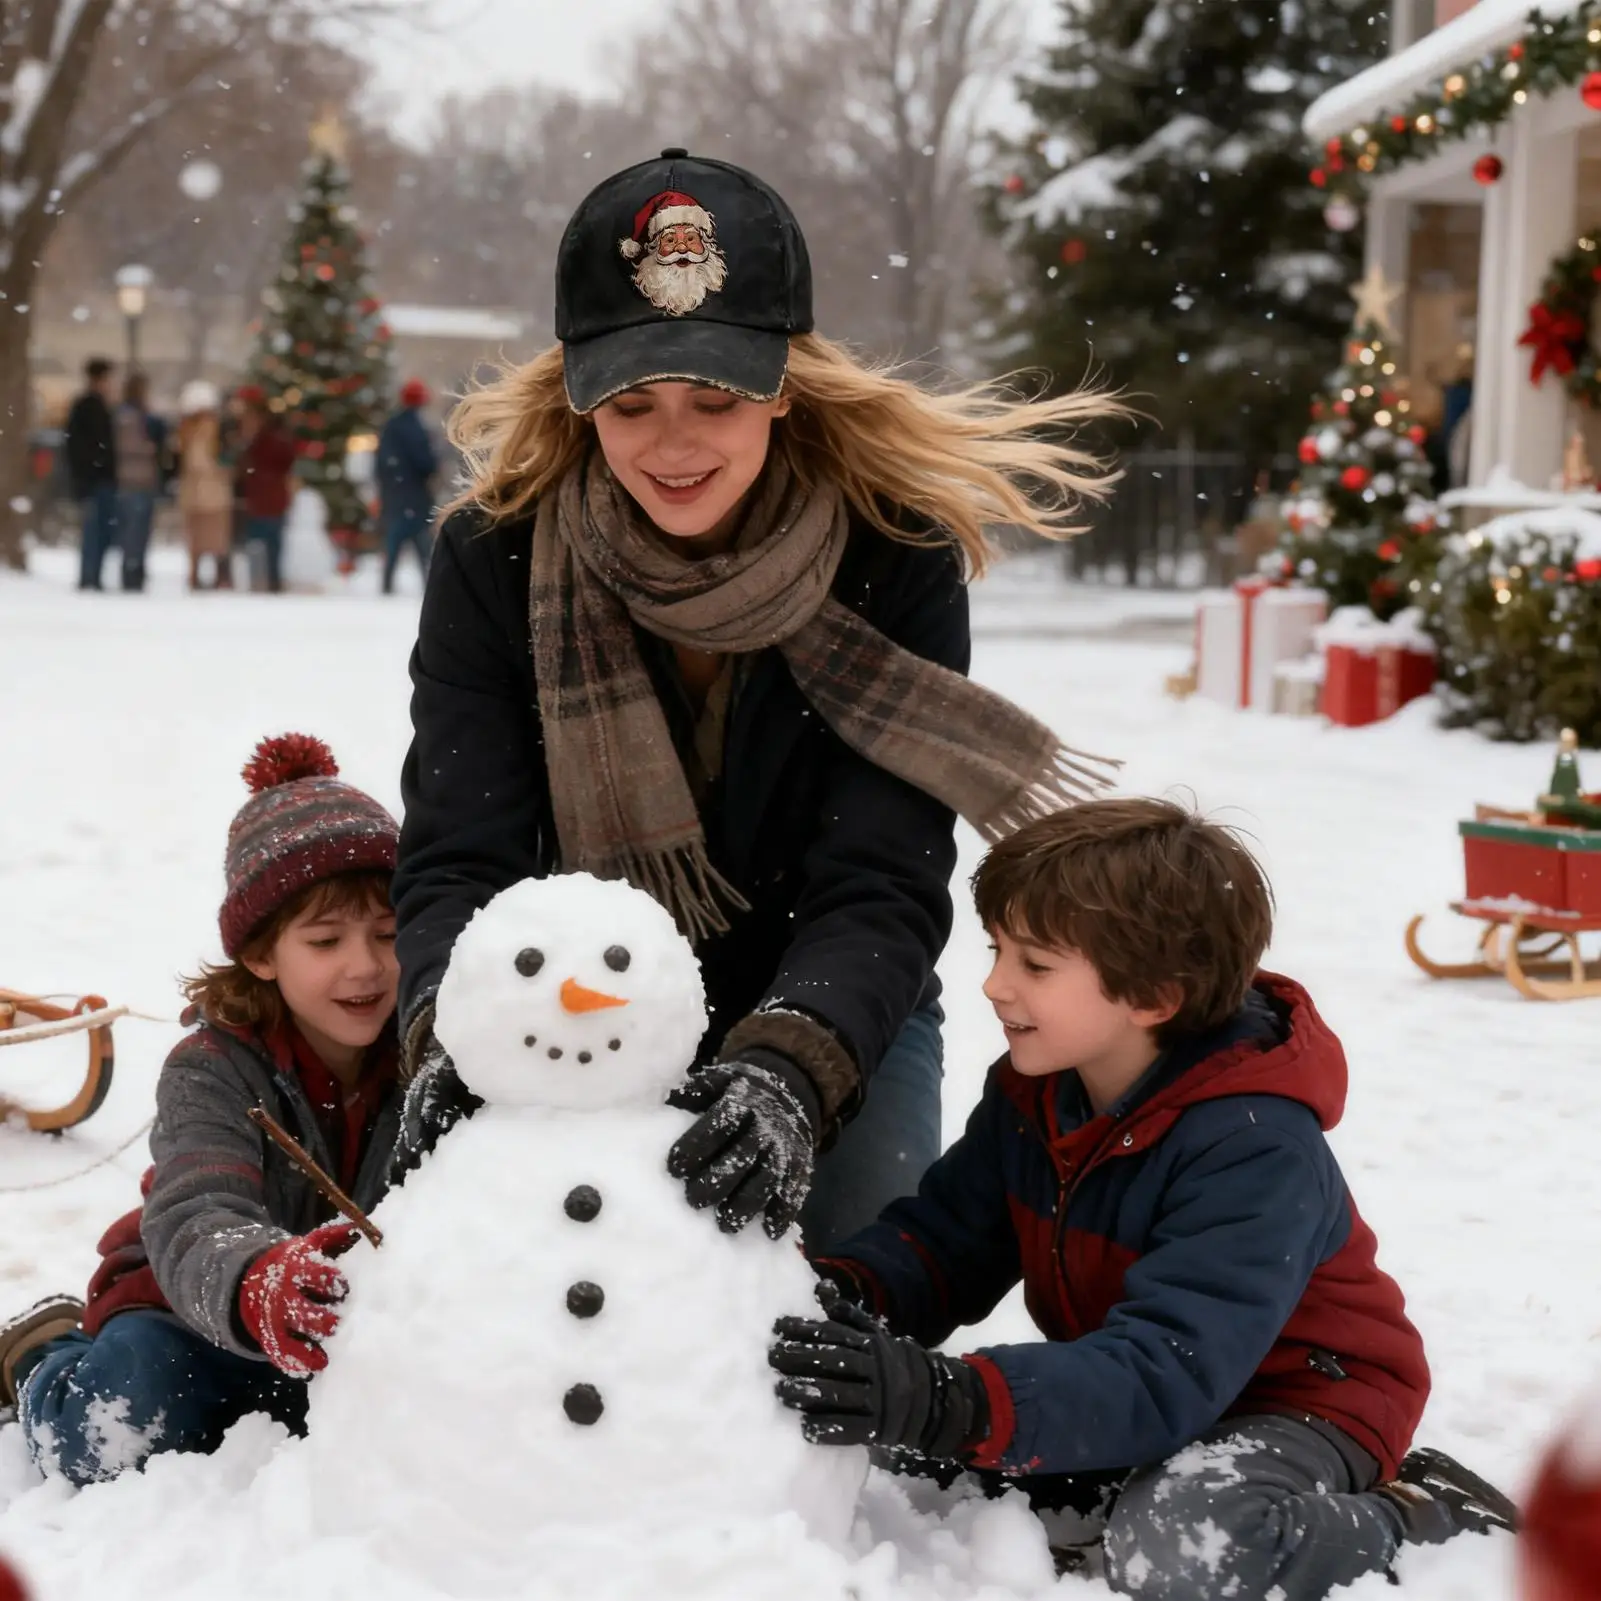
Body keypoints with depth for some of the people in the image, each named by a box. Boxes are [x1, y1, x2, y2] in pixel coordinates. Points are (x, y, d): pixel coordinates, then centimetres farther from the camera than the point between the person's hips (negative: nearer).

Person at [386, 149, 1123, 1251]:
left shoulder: (895, 554, -20)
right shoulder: (496, 558, -15)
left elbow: (882, 885, -25)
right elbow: (458, 859, -20)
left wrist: (792, 1070, -46)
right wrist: (452, 1040, -43)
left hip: (843, 1033, 0)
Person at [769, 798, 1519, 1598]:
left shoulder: (1254, 1149, -32)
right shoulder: (1030, 1094, -5)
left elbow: (1167, 1376, -40)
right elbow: (943, 1240, -3)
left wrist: (953, 1403, -53)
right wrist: (846, 1295, -28)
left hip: (1300, 1403, -8)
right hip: (1121, 1384, 8)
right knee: (902, 1453, -6)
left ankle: (1423, 1521, -8)